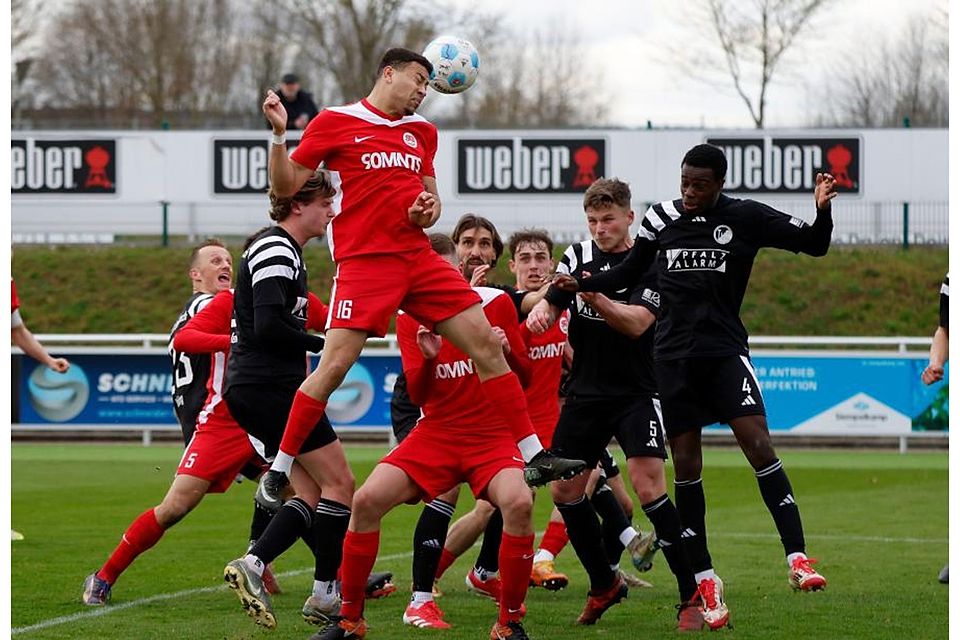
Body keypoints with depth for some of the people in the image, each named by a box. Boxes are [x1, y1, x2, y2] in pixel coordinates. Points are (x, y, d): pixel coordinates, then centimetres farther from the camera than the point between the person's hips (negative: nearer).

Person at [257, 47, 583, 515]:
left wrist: (430, 210, 3)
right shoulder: (334, 122, 0)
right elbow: (285, 186, 1)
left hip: (418, 257, 6)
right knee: (334, 365, -15)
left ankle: (535, 457, 4)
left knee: (487, 343, -1)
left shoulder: (422, 132, 18)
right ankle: (279, 471, -1)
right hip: (363, 261, -6)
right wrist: (279, 135, -15)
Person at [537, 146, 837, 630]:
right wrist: (581, 284, 3)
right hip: (674, 355, 2)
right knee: (686, 466, 0)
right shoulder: (661, 218, 4)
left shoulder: (745, 217, -3)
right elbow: (629, 273, 17)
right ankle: (705, 580, 8)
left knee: (759, 446, -18)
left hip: (724, 350, -2)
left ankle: (798, 559, -16)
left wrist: (822, 210, -22)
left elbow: (814, 245, -2)